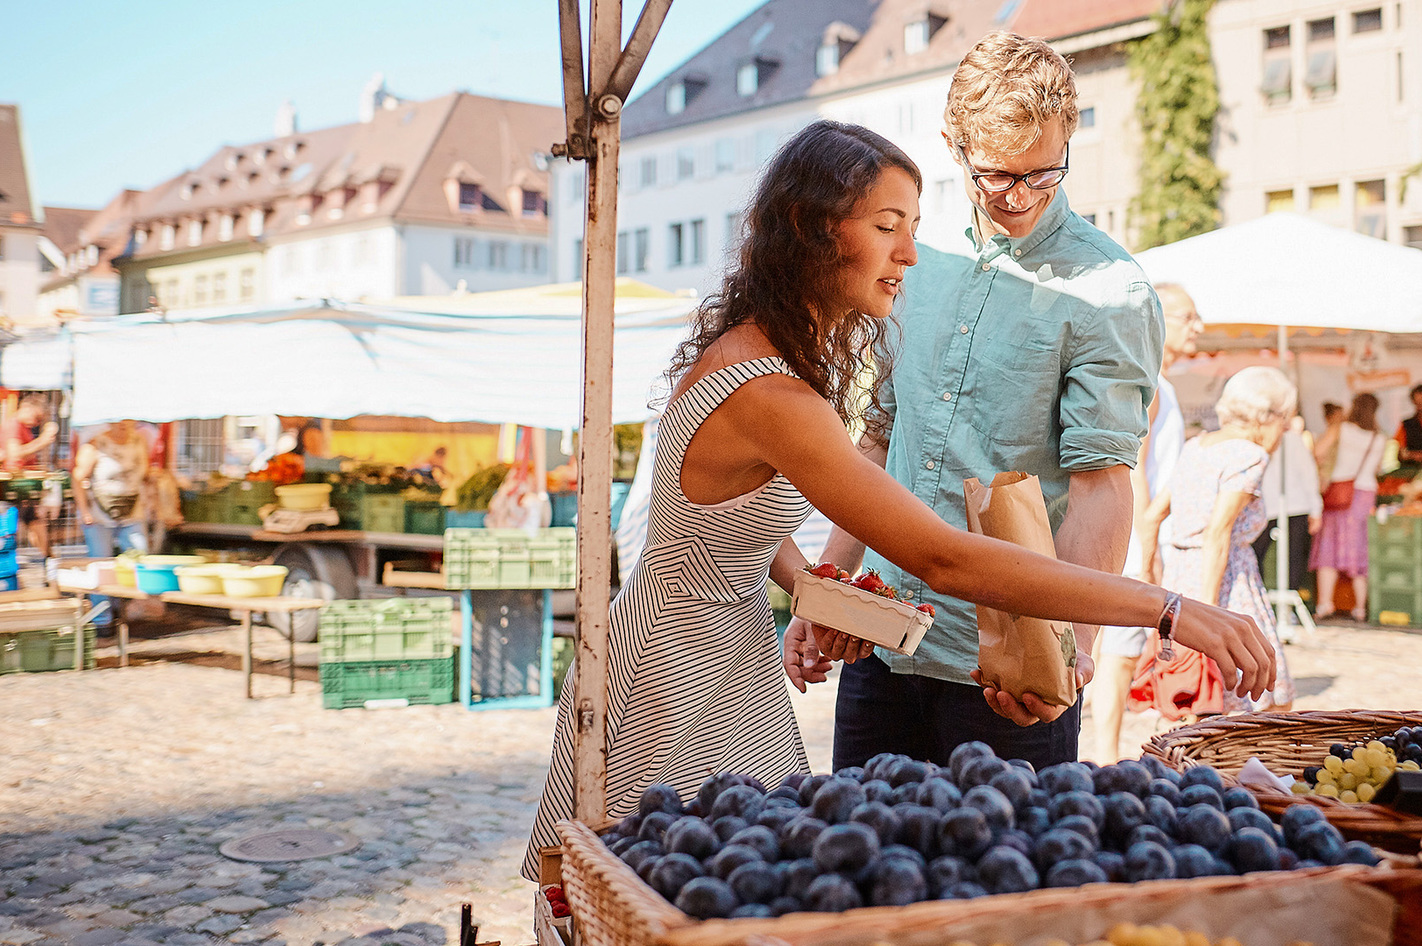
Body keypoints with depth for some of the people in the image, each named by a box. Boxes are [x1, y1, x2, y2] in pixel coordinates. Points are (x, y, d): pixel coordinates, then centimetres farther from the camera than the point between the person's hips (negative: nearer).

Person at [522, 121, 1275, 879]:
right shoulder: (767, 397, -30)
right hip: (675, 683, -9)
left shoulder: (750, 349, 1)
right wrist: (1168, 609, -32)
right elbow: (947, 561, -34)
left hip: (734, 656, 9)